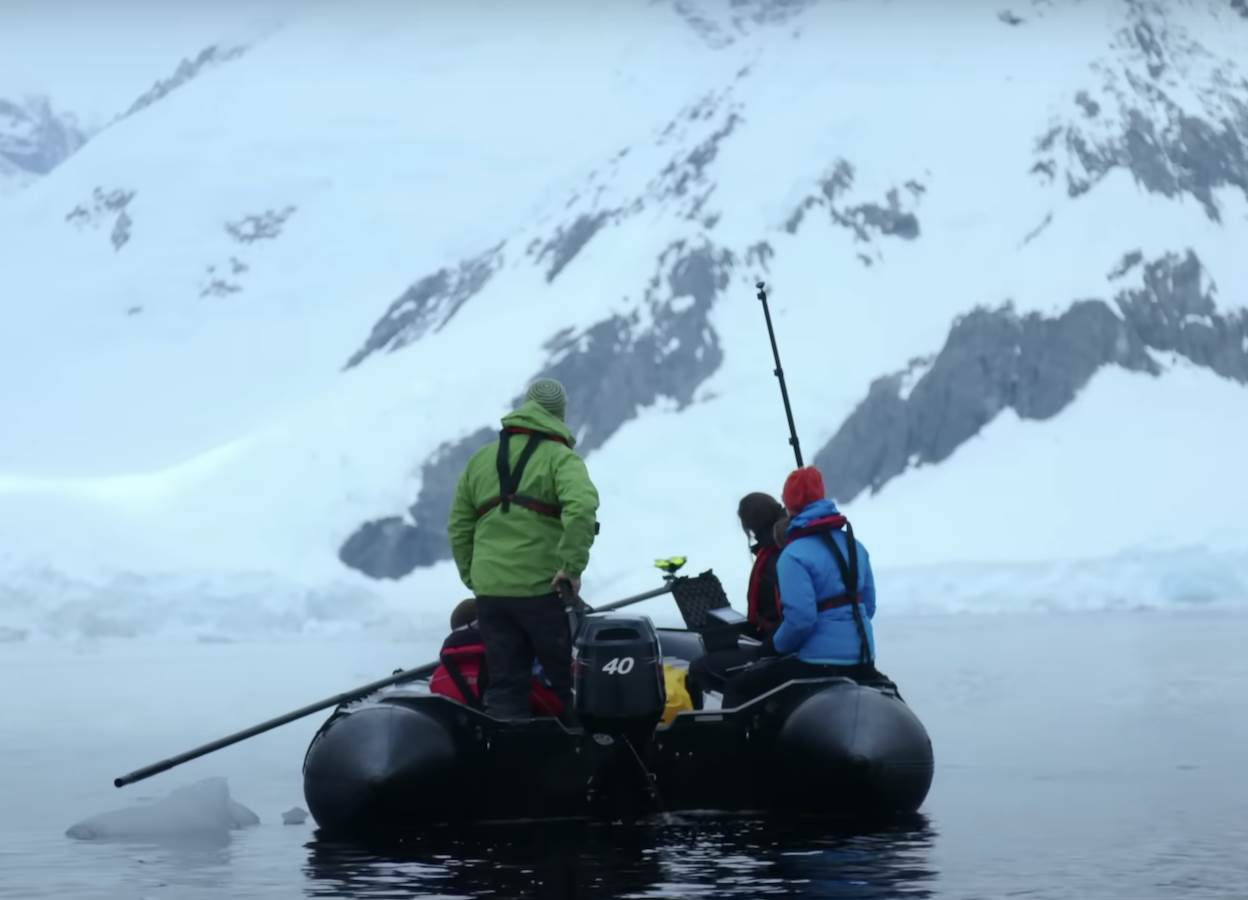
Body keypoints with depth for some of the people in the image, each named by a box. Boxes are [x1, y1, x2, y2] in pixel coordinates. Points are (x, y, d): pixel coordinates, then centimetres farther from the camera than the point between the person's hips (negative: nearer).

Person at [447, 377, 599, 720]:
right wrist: (572, 566, -19)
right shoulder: (560, 457, -3)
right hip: (541, 589, -5)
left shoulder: (481, 459, 15)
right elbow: (581, 507, -22)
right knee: (570, 681, 5)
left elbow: (458, 527, 16)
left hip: (489, 592, 5)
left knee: (504, 686, 7)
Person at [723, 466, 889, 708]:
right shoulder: (854, 545, 9)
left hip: (820, 663, -7)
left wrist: (777, 645, -3)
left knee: (737, 689, 3)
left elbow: (800, 619, -22)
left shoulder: (795, 556, -15)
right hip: (862, 661, 7)